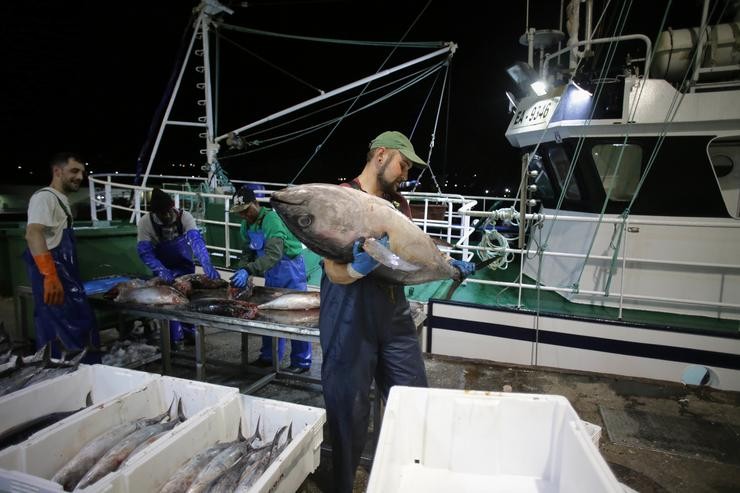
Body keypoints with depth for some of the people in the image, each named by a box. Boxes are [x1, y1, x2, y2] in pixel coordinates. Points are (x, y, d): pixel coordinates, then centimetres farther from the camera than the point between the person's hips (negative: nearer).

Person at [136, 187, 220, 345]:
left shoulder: (185, 217, -26)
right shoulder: (145, 223, -23)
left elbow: (197, 241, -38)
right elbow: (144, 251, -26)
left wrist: (207, 265, -53)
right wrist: (161, 271, -42)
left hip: (185, 266, 0)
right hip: (163, 268, 0)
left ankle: (188, 332, 27)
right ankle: (174, 340, 16)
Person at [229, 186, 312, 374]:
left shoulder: (271, 220, -24)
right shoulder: (247, 224, 3)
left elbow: (273, 255, -33)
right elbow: (248, 251, 7)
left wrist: (248, 270, -40)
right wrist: (241, 269, -11)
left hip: (290, 268, -8)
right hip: (272, 273, 8)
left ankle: (301, 362, 9)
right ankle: (269, 356, 29)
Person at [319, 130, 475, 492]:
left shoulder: (399, 203, 13)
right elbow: (334, 272, -18)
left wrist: (448, 263, 6)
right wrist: (360, 266, -38)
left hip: (395, 316, 7)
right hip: (350, 322, -6)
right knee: (350, 411, 5)